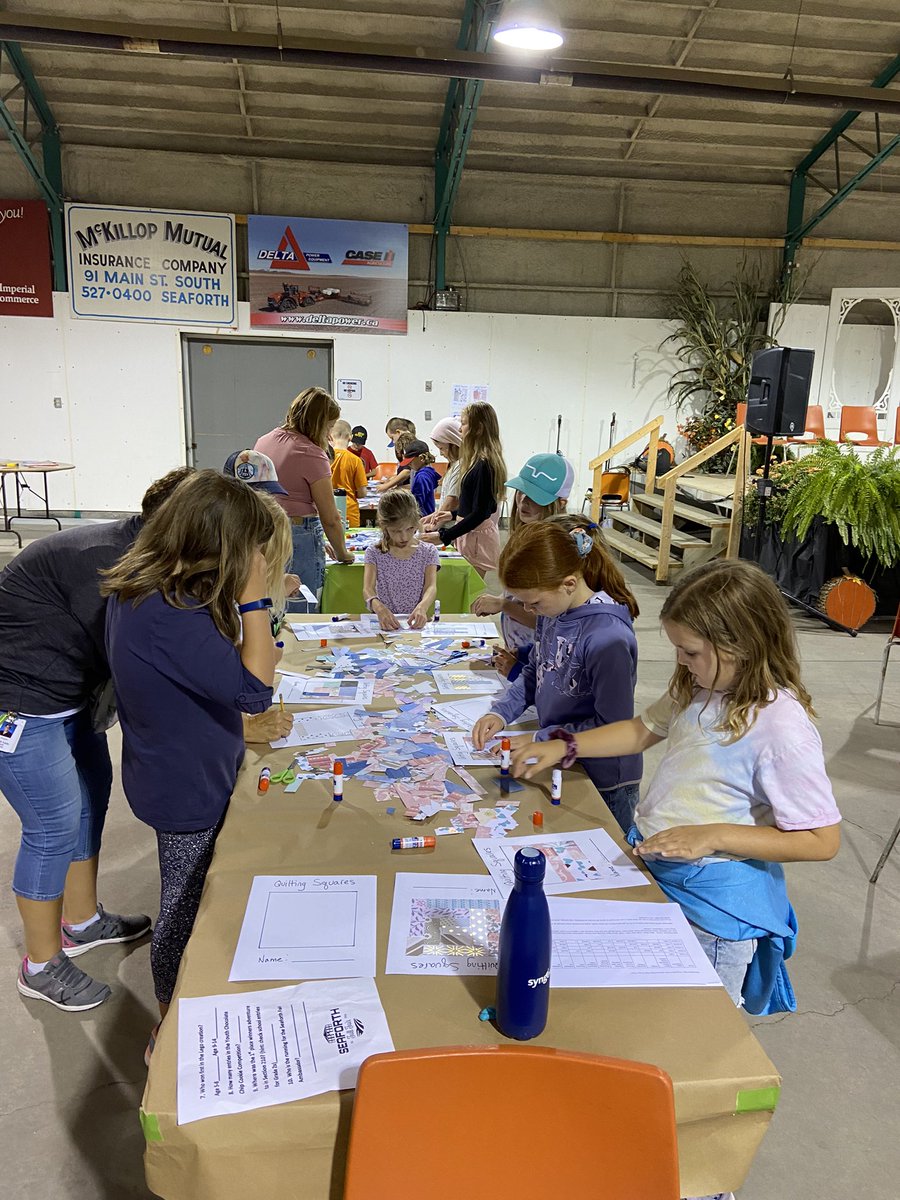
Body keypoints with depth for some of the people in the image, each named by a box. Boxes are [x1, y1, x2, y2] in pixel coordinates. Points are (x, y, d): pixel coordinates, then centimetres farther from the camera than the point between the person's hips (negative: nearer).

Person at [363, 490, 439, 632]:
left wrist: (422, 607, -31)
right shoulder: (374, 553, 5)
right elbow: (368, 588, -7)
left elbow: (431, 586, -8)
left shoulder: (428, 552, 6)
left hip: (415, 622, 0)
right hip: (385, 622, 0)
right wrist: (379, 608, -30)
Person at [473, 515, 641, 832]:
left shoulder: (609, 638, -29)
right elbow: (534, 673, 11)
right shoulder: (552, 610, -5)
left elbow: (612, 726, -23)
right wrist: (500, 713, -4)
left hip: (603, 785, -7)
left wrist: (538, 740, -21)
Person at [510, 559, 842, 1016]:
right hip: (651, 867, 7)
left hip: (711, 898, -7)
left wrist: (712, 835, -28)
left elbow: (821, 841, -22)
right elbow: (642, 730, 12)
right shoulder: (702, 688, -3)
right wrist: (563, 748, 3)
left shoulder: (782, 728, -26)